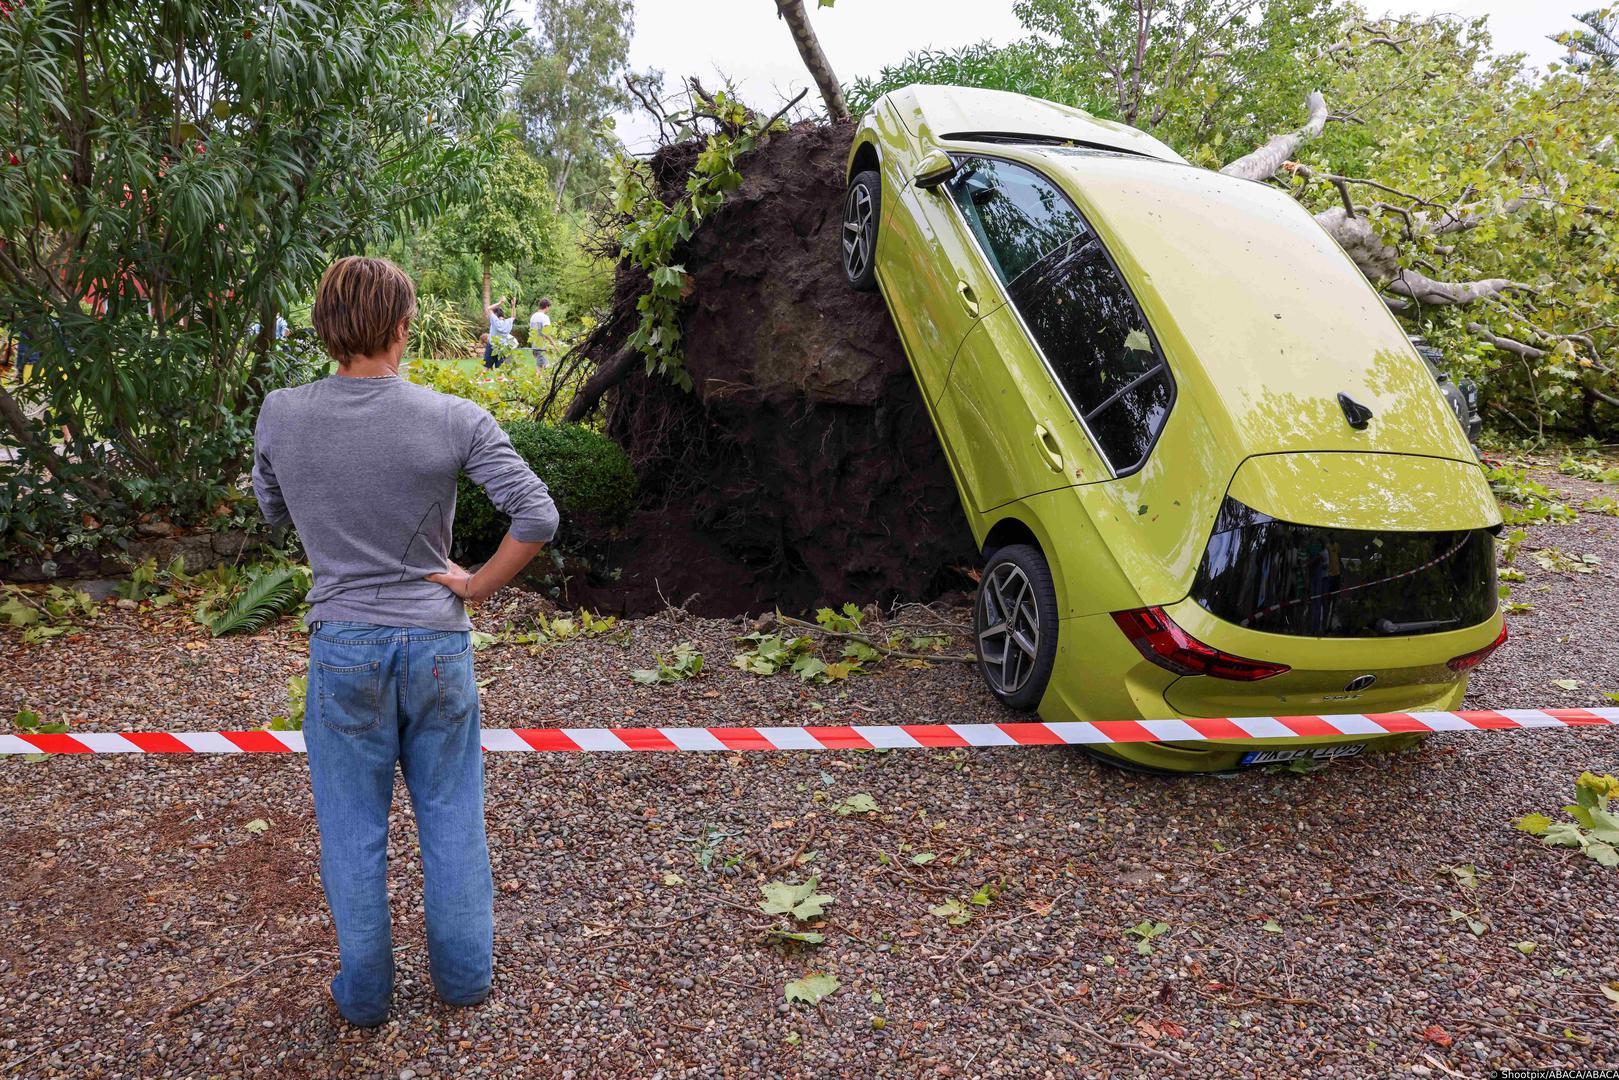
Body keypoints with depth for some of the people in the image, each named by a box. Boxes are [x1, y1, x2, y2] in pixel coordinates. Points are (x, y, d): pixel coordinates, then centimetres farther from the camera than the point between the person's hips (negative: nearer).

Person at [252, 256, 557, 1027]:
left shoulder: (280, 416, -7)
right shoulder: (454, 420, -14)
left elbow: (275, 514, 10)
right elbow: (538, 516, -17)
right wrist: (478, 586, -6)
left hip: (343, 644, 1)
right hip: (436, 639, -1)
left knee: (352, 826, 15)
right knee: (451, 816, 16)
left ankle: (363, 991, 30)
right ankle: (464, 973, 30)